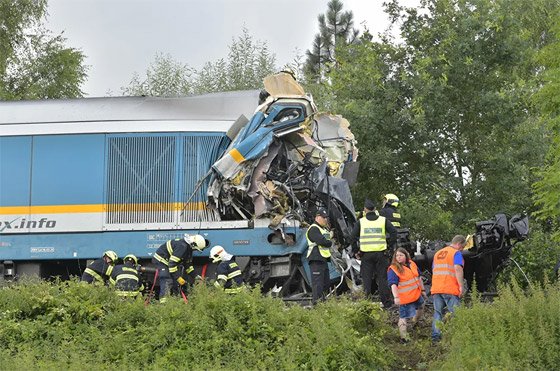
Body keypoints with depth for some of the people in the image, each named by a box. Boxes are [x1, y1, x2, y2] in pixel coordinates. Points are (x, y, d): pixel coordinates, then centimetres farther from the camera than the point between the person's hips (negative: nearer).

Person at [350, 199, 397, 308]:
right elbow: (393, 232, -4)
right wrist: (390, 245, 5)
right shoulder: (383, 220, 5)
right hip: (381, 253, 1)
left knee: (366, 279, 4)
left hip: (366, 254, -1)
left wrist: (355, 251, 7)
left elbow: (353, 237, -1)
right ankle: (387, 302, 4)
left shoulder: (360, 222, 3)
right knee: (382, 278, 6)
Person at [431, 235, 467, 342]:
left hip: (436, 289, 6)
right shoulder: (456, 253, -3)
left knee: (438, 313, 7)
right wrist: (461, 286, -16)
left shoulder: (437, 254, 21)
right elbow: (458, 269, -16)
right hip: (451, 289, -6)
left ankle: (435, 335, 0)